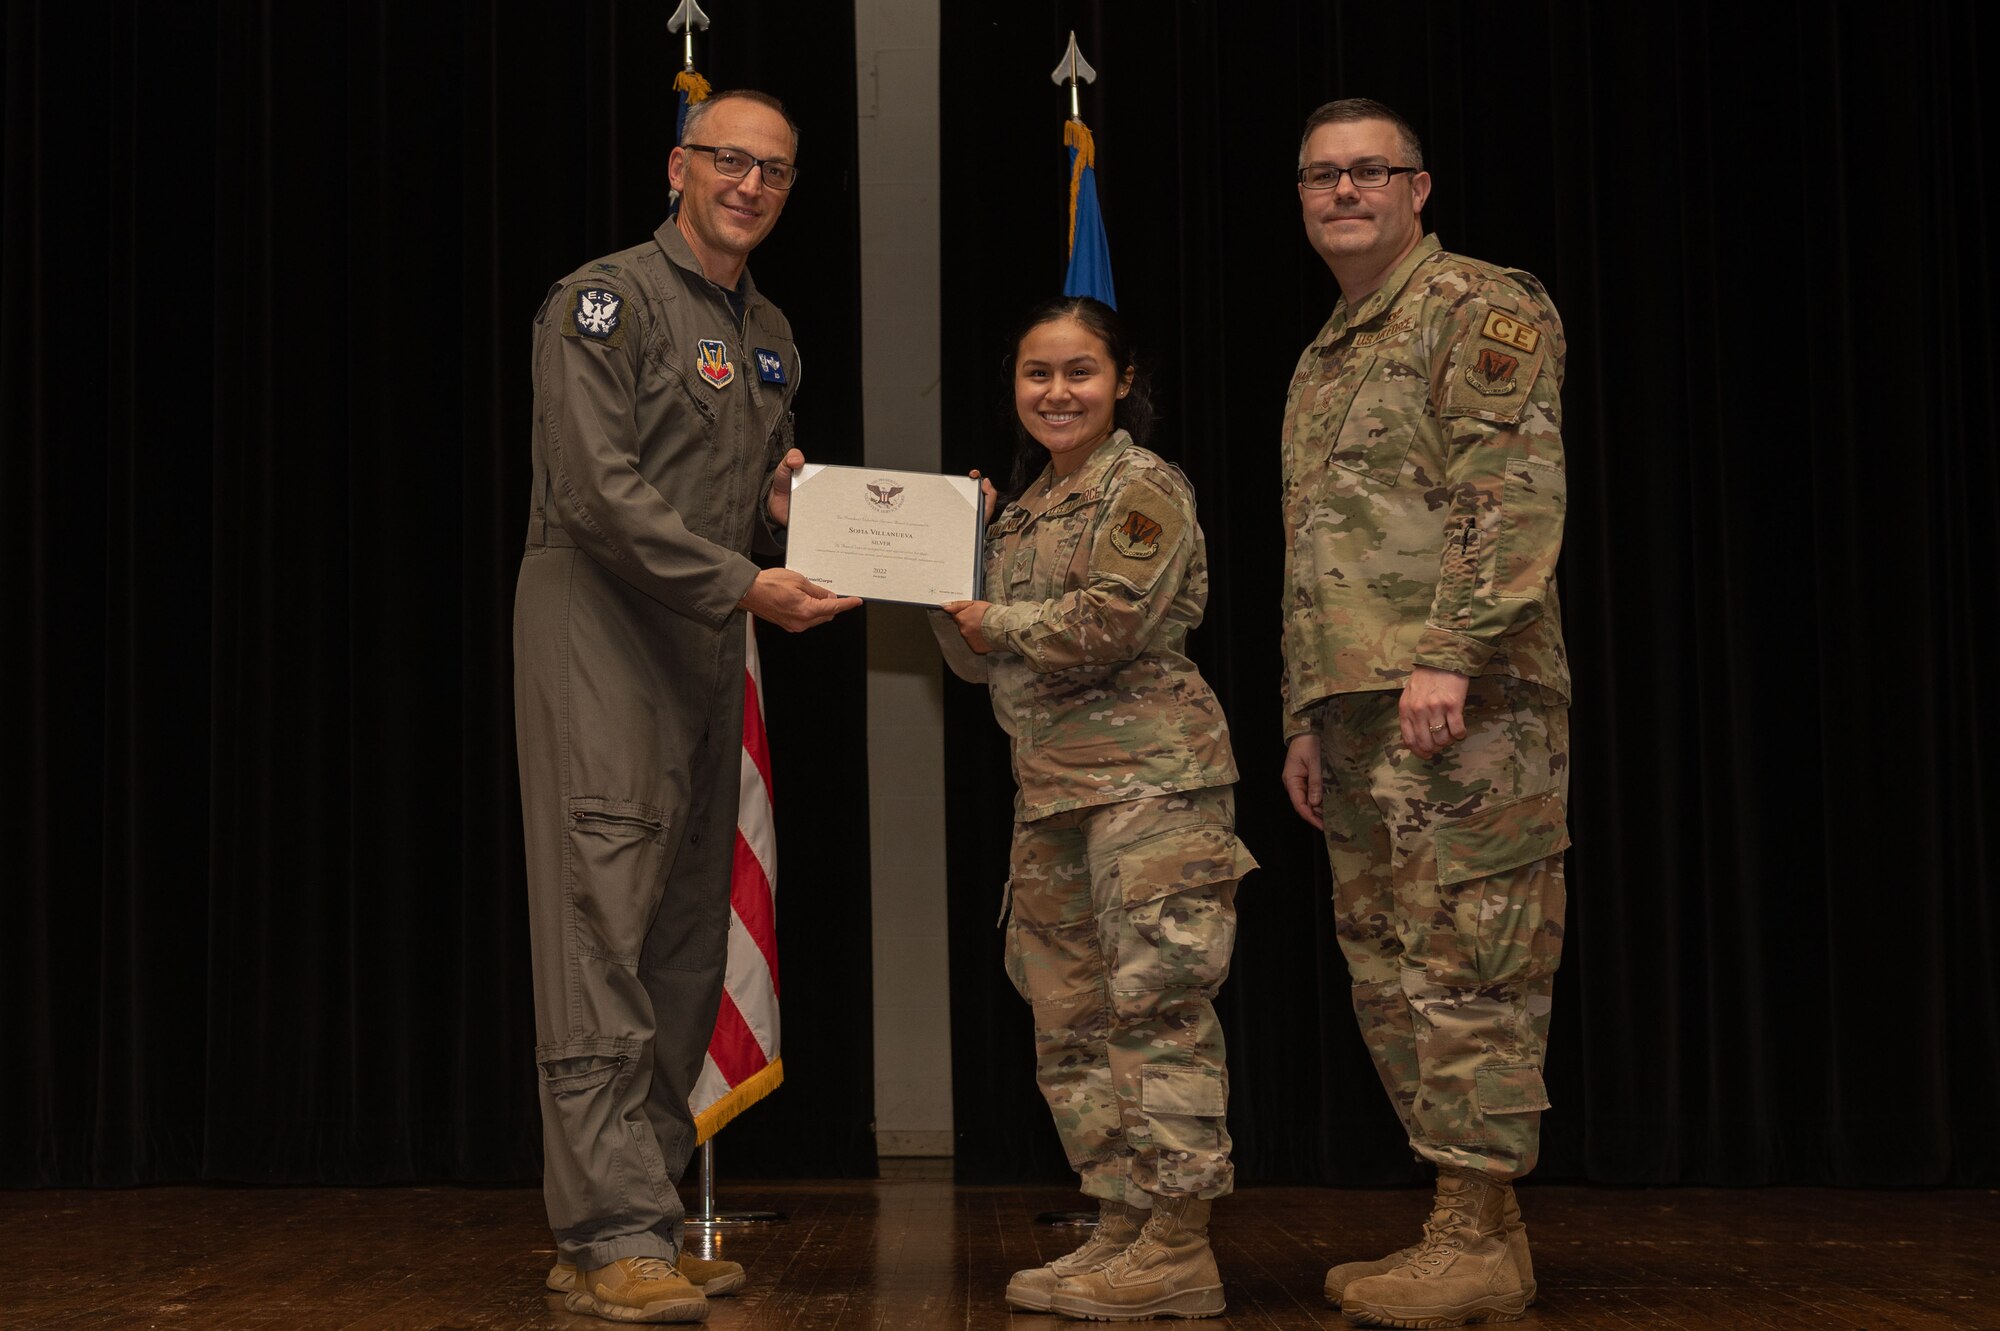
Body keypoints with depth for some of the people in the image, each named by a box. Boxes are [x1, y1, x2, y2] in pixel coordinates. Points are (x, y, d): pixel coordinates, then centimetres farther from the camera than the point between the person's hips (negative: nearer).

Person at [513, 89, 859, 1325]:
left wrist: (786, 502, 5)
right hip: (600, 627, -8)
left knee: (685, 941, 8)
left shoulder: (771, 333, 19)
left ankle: (630, 1228, 15)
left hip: (709, 644, 8)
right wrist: (744, 584, -18)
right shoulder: (605, 299, -5)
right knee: (605, 929, -11)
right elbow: (599, 490, -15)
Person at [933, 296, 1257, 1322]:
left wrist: (995, 620, -3)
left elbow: (1106, 623, -17)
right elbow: (979, 660, 19)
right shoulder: (1023, 506, 19)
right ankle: (1121, 1228, 17)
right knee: (1070, 1014, 9)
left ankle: (1180, 1247, -5)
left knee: (1156, 1001, -8)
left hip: (1149, 775, -9)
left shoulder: (1143, 487, -5)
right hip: (1051, 786, 9)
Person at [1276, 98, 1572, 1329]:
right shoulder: (1322, 361, 25)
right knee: (1390, 972, 9)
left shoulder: (1483, 308, -1)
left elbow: (1517, 496, -13)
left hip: (1462, 704, -9)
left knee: (1464, 963, -9)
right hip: (1359, 708, 9)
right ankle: (1483, 1226, 15)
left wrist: (1451, 653, -22)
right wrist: (1306, 719, 20)